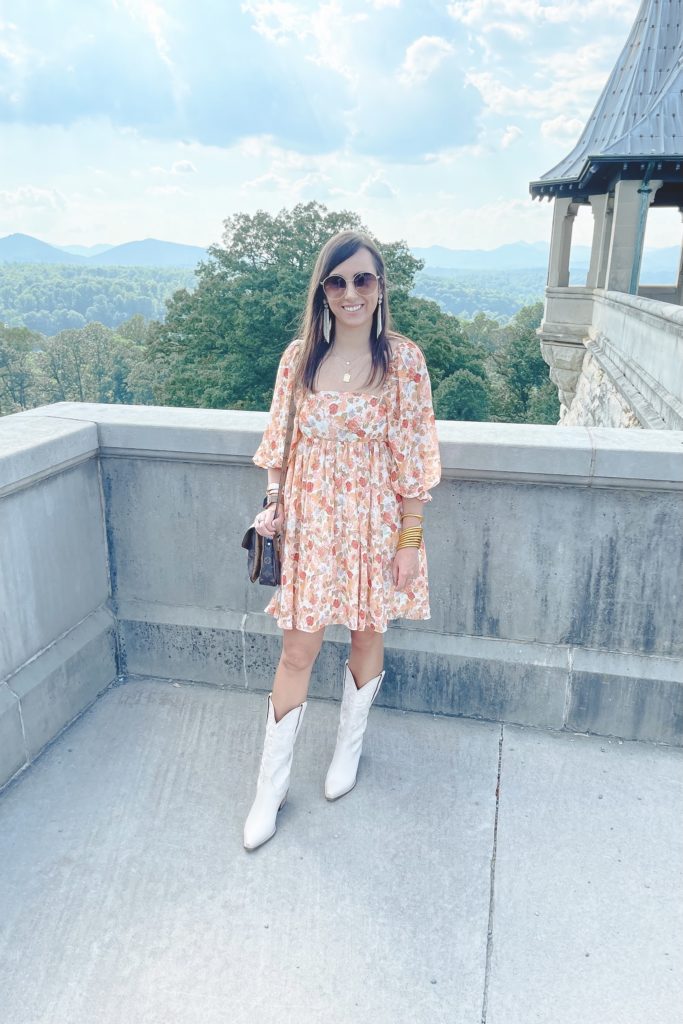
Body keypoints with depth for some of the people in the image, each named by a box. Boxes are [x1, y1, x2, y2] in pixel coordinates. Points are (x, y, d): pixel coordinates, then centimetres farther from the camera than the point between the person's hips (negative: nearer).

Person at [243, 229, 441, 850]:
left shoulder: (404, 360, -8)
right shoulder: (299, 357, -1)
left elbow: (413, 456, -7)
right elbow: (280, 441, 6)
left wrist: (410, 539, -7)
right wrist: (273, 505, -4)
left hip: (375, 524, -1)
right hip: (310, 523, 1)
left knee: (368, 635, 15)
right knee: (298, 651, 6)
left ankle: (349, 745, 43)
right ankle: (271, 788, 23)